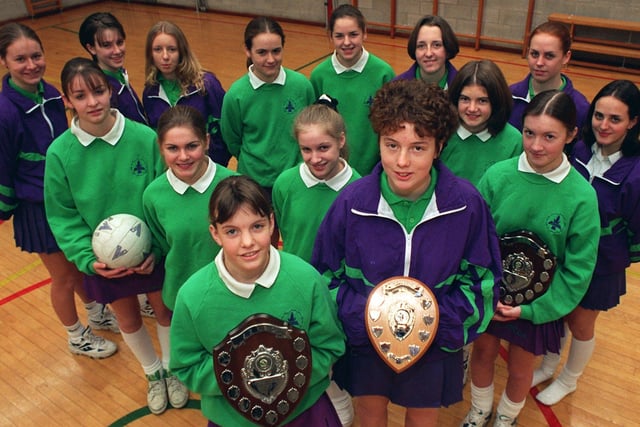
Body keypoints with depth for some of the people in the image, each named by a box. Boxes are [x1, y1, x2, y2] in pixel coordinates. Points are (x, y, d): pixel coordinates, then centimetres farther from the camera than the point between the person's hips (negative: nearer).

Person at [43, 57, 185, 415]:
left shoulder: (145, 138, -19)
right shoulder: (60, 153, -14)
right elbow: (62, 215, -6)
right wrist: (87, 259, -15)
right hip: (103, 259, 2)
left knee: (165, 310, 18)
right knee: (129, 320, 21)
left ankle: (171, 368, 47)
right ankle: (153, 373, 49)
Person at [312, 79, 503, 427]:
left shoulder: (465, 203, -20)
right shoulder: (352, 202, -20)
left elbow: (481, 276, -6)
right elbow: (327, 274, -7)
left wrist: (442, 319, -19)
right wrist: (360, 314, -22)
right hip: (366, 337, 0)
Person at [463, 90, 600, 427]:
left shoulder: (582, 196, -19)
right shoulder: (497, 176, -18)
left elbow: (577, 268, -10)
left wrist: (534, 308, -13)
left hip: (538, 301, -1)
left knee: (520, 366, 18)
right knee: (483, 351, 20)